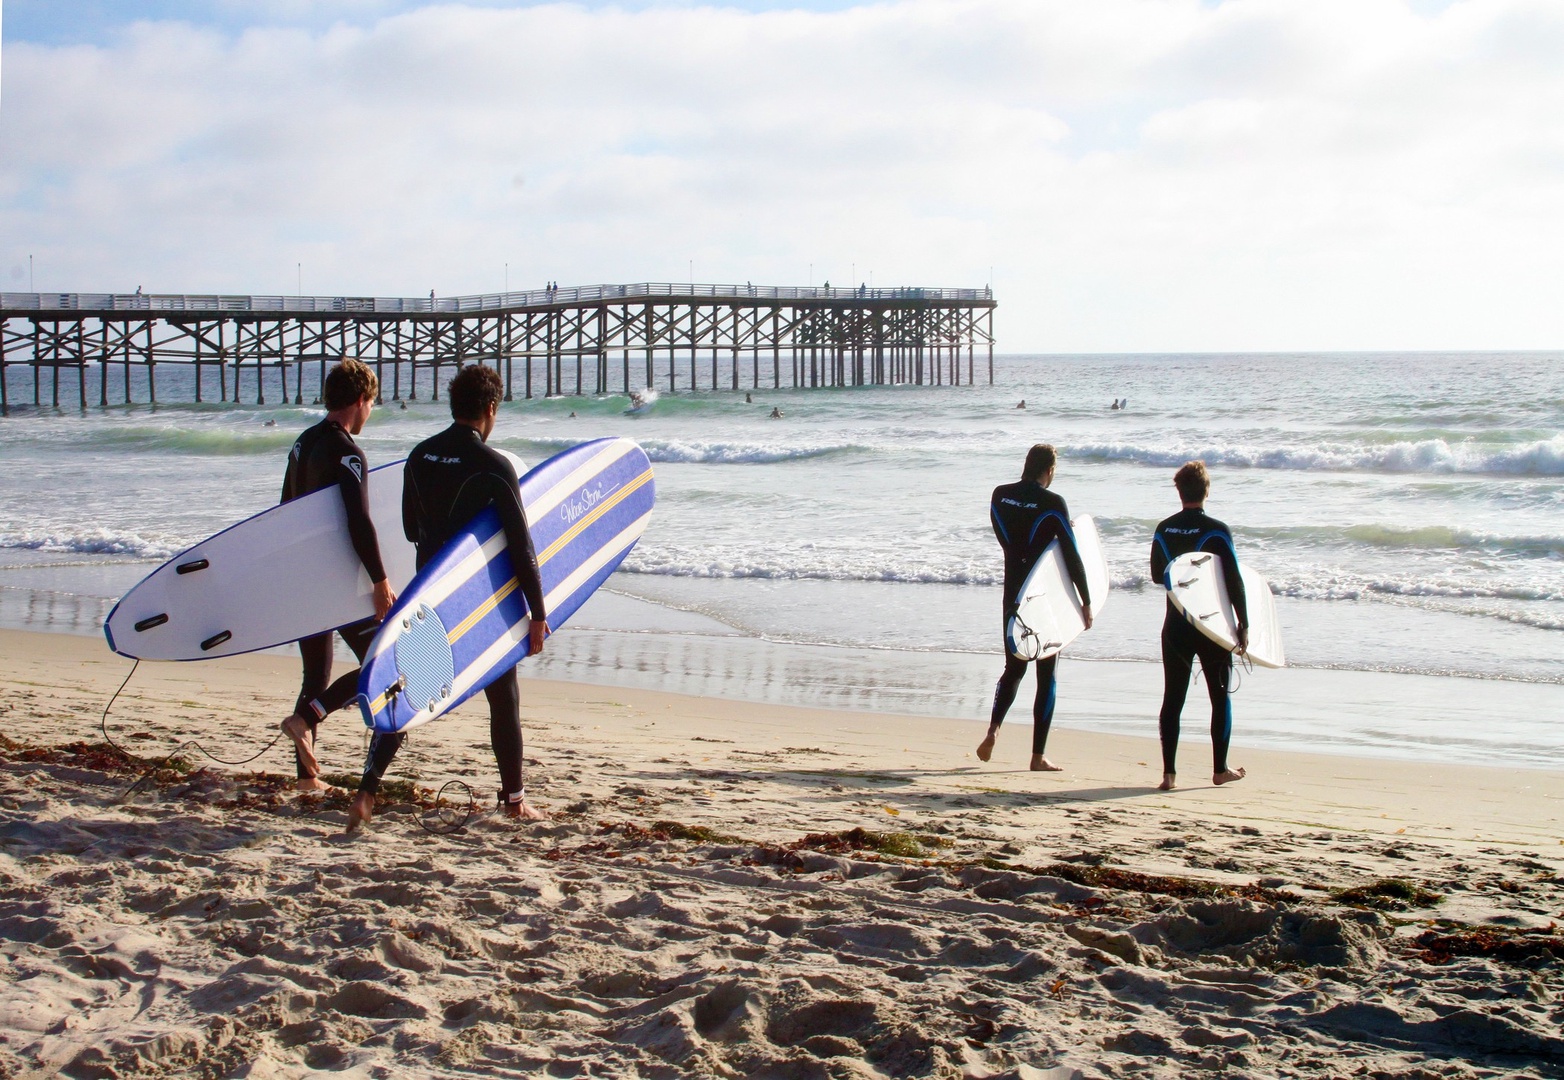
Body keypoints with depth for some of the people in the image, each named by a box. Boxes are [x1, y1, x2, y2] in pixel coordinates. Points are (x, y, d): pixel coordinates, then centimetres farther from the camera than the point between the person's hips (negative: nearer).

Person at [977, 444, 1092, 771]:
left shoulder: (1000, 495, 1)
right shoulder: (1052, 503, -13)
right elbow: (1071, 555, -12)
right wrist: (1086, 601, -6)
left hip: (1012, 597, 4)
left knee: (1013, 668, 19)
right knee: (1046, 676, 5)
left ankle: (992, 730, -3)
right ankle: (1038, 756, 5)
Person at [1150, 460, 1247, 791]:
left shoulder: (1163, 530, 1)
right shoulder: (1216, 531, -12)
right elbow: (1234, 582, -12)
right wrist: (1243, 624, -5)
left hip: (1175, 625, 3)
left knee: (1172, 697, 5)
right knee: (1220, 696, 12)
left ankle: (1169, 773, 0)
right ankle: (1220, 769, 18)